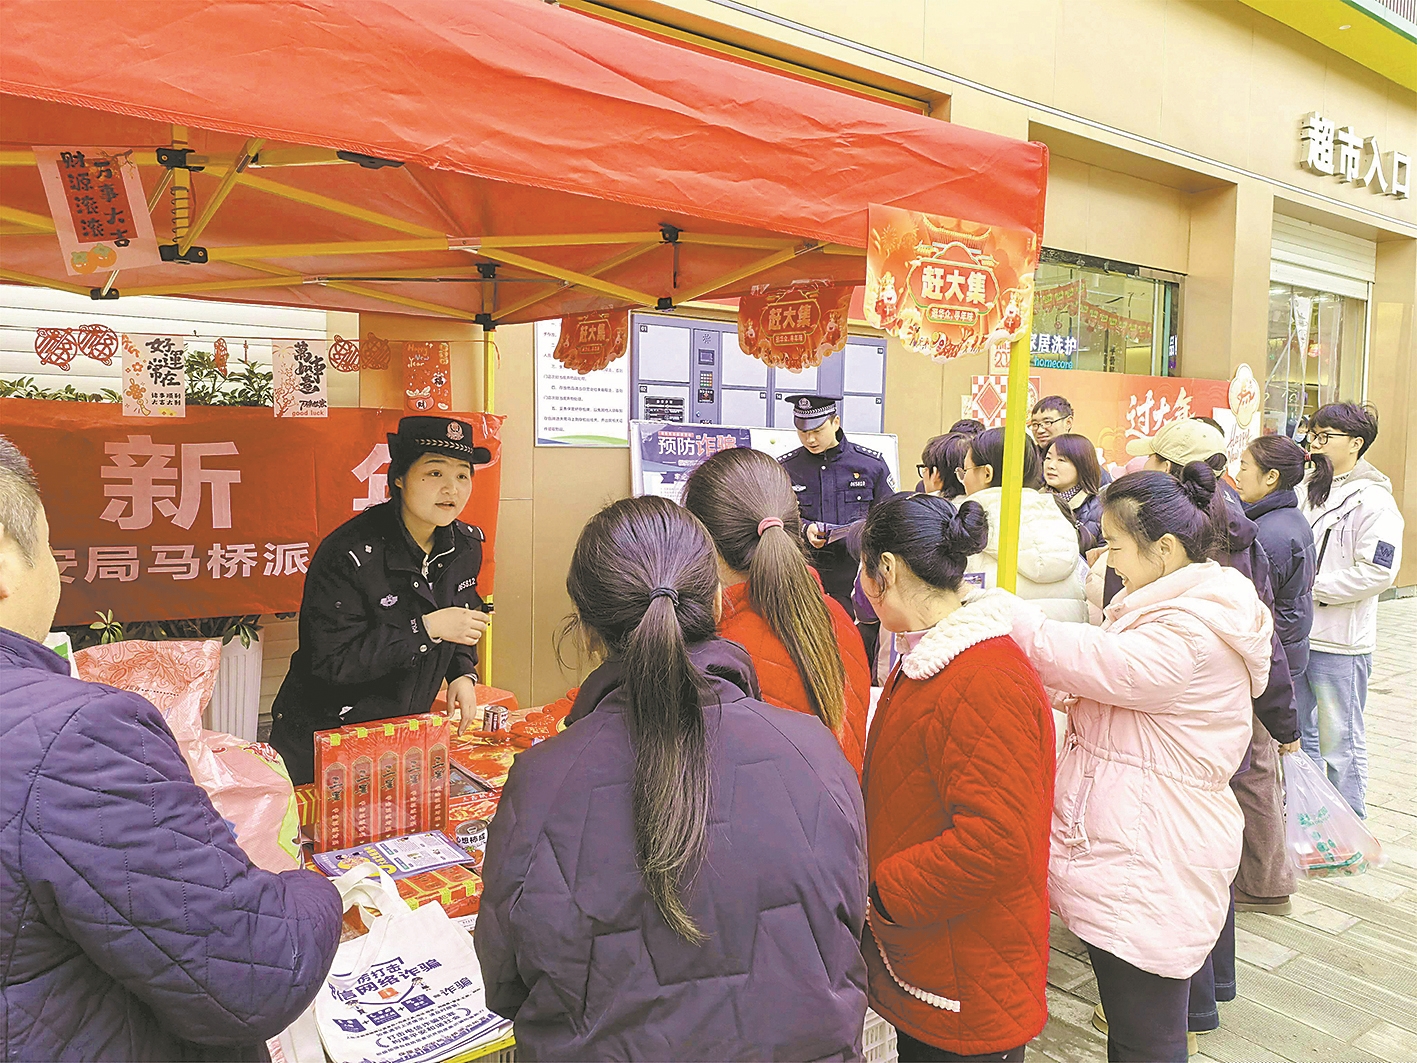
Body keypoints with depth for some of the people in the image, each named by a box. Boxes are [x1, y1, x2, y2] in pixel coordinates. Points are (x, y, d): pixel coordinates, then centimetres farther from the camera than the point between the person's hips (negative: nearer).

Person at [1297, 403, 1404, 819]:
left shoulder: (1372, 500, -12)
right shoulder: (1306, 490, 10)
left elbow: (1378, 571, -19)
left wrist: (1312, 586, -17)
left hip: (1339, 642, -7)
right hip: (1294, 632, 7)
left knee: (1340, 741, 5)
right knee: (1297, 732, 18)